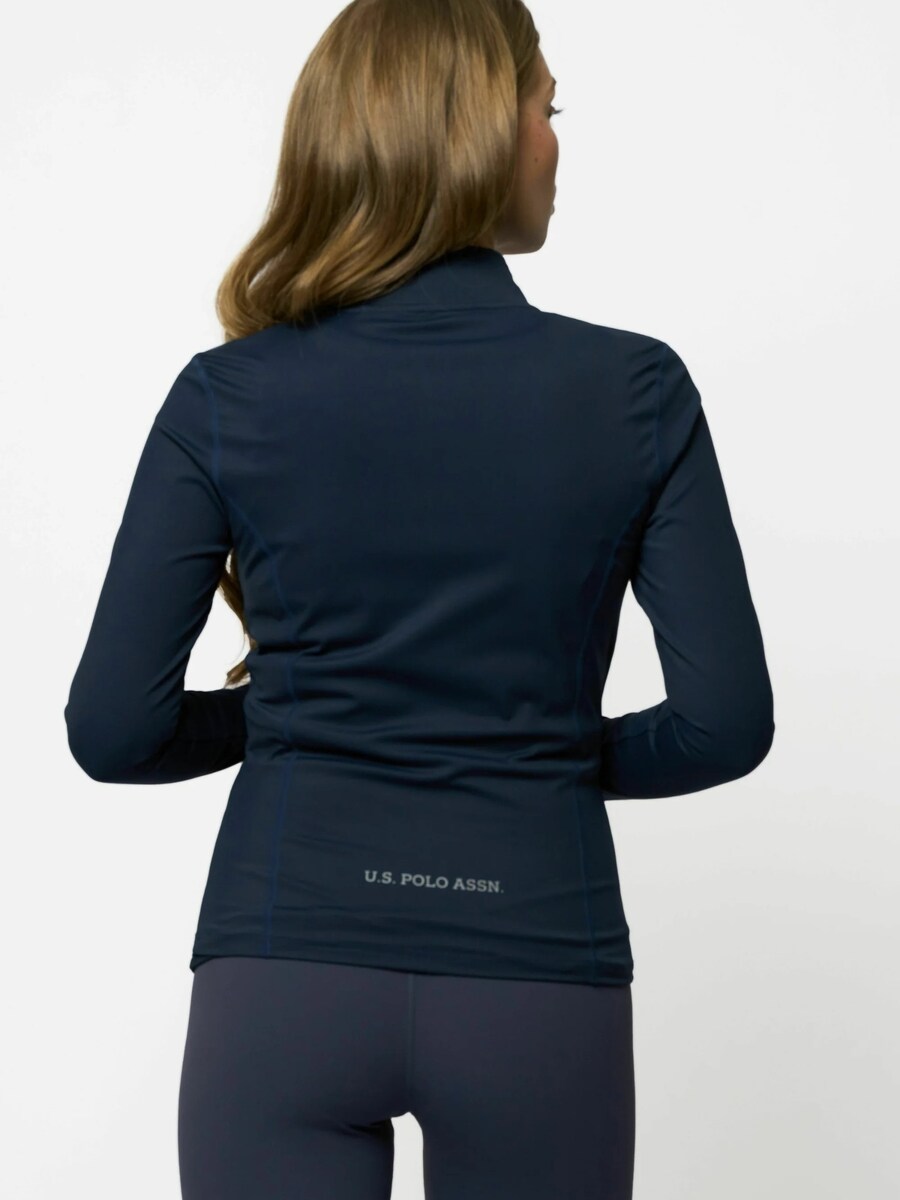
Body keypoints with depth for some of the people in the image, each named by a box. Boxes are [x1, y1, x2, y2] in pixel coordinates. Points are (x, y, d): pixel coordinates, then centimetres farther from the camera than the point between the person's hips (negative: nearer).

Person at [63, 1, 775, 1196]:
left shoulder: (229, 395, -4)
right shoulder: (634, 389, -4)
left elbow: (113, 727, -5)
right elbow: (726, 719, -5)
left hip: (284, 969, 0)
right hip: (535, 979, 1)